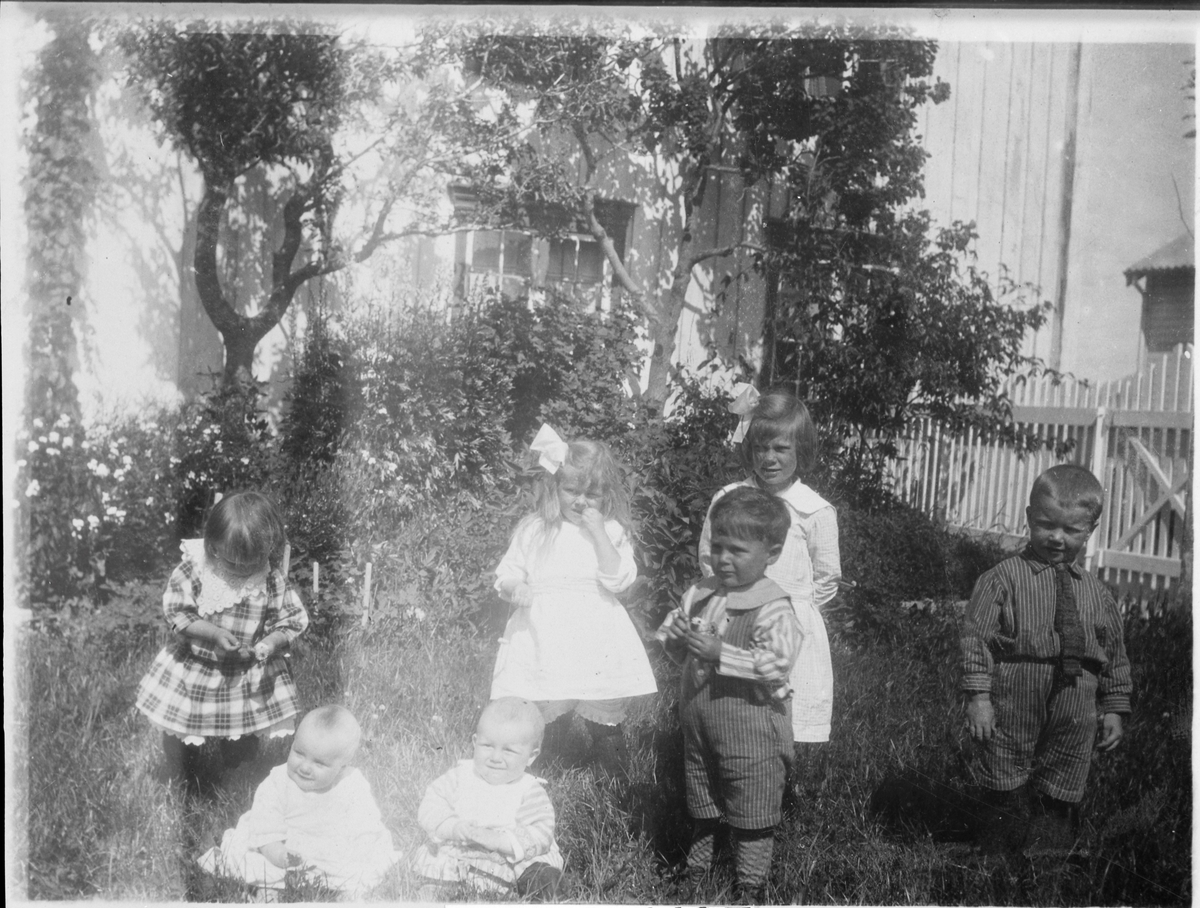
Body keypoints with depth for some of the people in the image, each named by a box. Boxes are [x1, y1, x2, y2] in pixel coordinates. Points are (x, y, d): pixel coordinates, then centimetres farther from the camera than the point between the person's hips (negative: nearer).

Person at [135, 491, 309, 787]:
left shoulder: (273, 581, -18)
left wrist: (270, 644, -27)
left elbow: (294, 619, -9)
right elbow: (176, 612, -15)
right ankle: (184, 783, 45)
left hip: (250, 675, 0)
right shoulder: (193, 570, -19)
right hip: (193, 670, 0)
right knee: (179, 736, 16)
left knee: (243, 747, 13)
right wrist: (213, 633, -27)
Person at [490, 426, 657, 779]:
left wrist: (598, 532, -14)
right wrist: (514, 589, -13)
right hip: (542, 637, 0)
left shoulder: (611, 531, 3)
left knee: (605, 722, 6)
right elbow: (506, 575, 10)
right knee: (541, 727, -1)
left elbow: (618, 580, -10)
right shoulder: (533, 529, 5)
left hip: (595, 638, 0)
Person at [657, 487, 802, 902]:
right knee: (701, 811, 24)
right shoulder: (699, 594, 2)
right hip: (699, 723, 7)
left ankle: (750, 890, 24)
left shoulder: (773, 609, -18)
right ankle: (695, 873, 41)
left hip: (751, 732, -6)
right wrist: (676, 637, -11)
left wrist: (720, 653, -31)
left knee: (752, 820, 8)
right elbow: (668, 631, 12)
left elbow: (777, 664, -29)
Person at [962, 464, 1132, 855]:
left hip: (1074, 720, 4)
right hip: (1013, 710, -3)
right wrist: (978, 695, -14)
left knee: (1056, 810, 9)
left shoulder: (1096, 593, 10)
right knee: (1008, 806, 4)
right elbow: (976, 637, -8)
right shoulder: (1002, 578, -4)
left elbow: (1115, 653, 17)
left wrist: (1115, 709, 13)